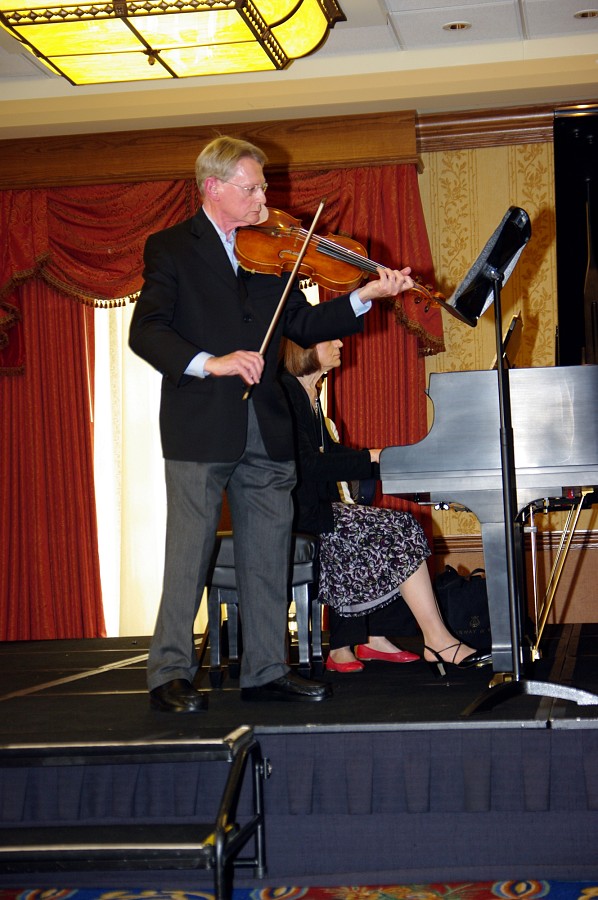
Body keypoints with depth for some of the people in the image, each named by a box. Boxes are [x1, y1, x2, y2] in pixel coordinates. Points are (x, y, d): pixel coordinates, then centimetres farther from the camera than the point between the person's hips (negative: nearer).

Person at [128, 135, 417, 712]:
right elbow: (146, 331, -10)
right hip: (200, 429, -5)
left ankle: (266, 670, 17)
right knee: (189, 553, -2)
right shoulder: (171, 249, 1)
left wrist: (363, 297, -1)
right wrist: (209, 362, -23)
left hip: (265, 431, 5)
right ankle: (169, 675, 6)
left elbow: (302, 325, 12)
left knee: (269, 555, 8)